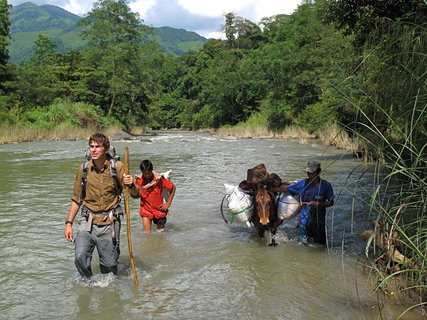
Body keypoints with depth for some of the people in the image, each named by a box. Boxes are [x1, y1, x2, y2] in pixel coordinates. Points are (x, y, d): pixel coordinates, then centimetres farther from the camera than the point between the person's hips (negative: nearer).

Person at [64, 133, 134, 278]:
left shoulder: (117, 167, -4)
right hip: (88, 222, 1)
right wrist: (69, 223, 6)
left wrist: (130, 184, -28)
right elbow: (76, 199, 11)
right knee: (80, 258, -17)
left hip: (109, 223, -1)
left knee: (109, 265, 3)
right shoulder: (83, 169, 1)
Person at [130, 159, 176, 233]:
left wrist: (168, 203, -7)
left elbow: (173, 188, -6)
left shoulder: (159, 178, -17)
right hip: (146, 209, 1)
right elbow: (135, 195, -5)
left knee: (161, 232, 11)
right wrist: (133, 188, -26)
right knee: (147, 232, -6)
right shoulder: (139, 180, -10)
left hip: (159, 209, -1)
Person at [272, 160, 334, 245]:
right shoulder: (303, 183, -4)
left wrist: (318, 204, -20)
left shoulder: (326, 186, -9)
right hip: (304, 219, 1)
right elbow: (285, 189, 3)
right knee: (301, 244, 2)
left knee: (320, 244, 12)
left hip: (319, 221, -1)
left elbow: (331, 202, -3)